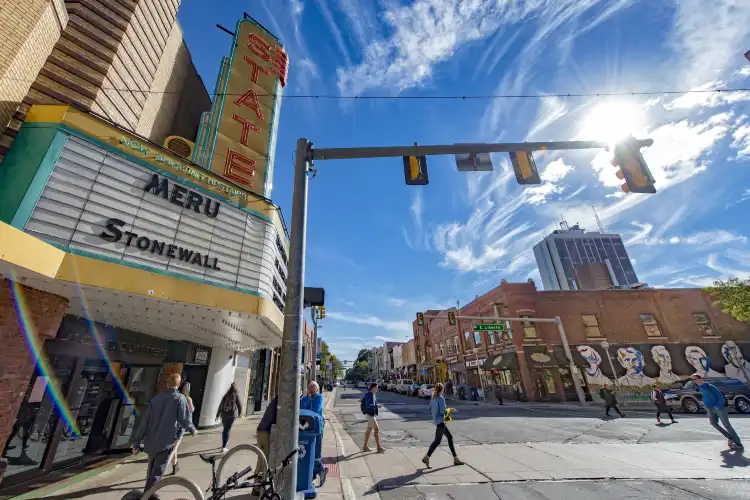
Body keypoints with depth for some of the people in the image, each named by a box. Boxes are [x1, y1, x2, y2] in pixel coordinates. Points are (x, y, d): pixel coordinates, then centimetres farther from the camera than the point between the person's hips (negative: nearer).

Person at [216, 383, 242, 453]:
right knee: (228, 430, -1)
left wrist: (217, 414, 9)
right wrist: (240, 412, 17)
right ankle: (223, 447, -4)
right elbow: (239, 405, 0)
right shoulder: (236, 395, -2)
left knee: (225, 429, 22)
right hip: (232, 414, -4)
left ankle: (224, 443, 36)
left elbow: (220, 405, 5)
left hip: (224, 414, 4)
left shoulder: (226, 395, 8)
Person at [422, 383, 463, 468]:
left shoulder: (433, 398, 9)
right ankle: (426, 458, -8)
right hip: (440, 421, -9)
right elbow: (443, 411, -21)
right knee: (437, 441, -8)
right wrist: (449, 410, -1)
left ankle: (455, 458, 23)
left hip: (437, 420, 9)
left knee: (450, 437, 17)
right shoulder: (441, 398, -15)